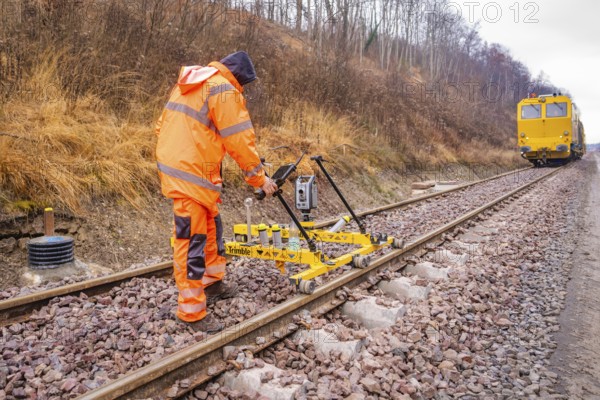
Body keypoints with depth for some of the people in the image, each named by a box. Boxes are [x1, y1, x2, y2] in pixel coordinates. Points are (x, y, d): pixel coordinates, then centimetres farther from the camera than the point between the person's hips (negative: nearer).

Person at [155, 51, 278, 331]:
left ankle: (212, 283, 36)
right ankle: (192, 310, 4)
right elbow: (241, 141, -12)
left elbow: (163, 125, 21)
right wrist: (259, 178, -3)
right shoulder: (225, 90, -10)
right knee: (192, 239, -5)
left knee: (210, 226, 21)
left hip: (172, 164, 10)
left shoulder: (189, 83, 19)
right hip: (192, 174, -10)